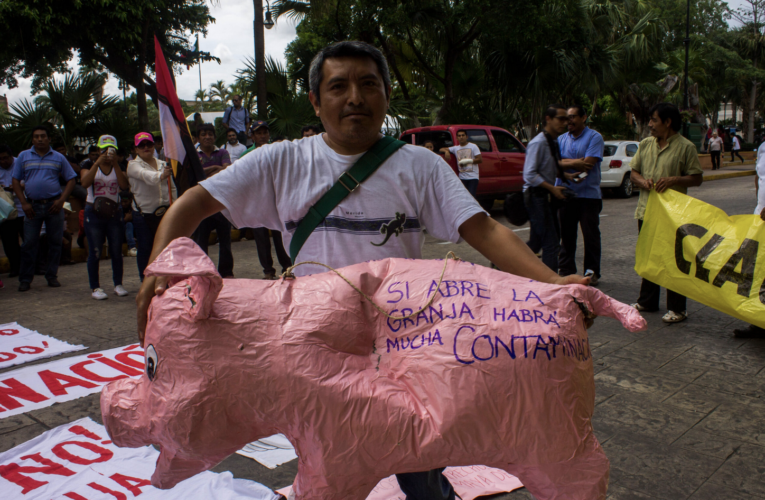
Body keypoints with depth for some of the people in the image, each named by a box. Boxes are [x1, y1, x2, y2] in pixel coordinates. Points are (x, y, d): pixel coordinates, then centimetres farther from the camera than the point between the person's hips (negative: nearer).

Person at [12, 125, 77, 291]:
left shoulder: (58, 158, 8)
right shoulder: (23, 156, 9)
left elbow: (71, 180, 6)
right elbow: (16, 180, 8)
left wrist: (61, 200, -6)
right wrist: (24, 202, -4)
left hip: (53, 205, 0)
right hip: (32, 206, 0)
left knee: (55, 242, 3)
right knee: (29, 243, 0)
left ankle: (52, 276, 14)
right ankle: (25, 279, 8)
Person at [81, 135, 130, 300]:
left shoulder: (118, 169, 6)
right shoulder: (90, 167, 3)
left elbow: (124, 185, -14)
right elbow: (85, 183, -19)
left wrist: (115, 164, -19)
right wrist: (98, 163, -23)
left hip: (114, 213, 2)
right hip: (94, 213, -2)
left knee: (116, 251, 4)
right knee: (94, 252, -1)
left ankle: (118, 284, 15)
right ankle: (95, 287, 6)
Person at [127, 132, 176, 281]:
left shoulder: (163, 164, 12)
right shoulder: (133, 165, -3)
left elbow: (172, 188, 17)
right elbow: (146, 175, -26)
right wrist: (161, 175, -45)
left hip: (164, 212, 4)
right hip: (143, 214, -4)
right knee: (145, 249, 3)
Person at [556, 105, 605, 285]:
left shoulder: (594, 137, -2)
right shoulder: (561, 139, 12)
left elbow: (588, 164, -14)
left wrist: (566, 163, -6)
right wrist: (576, 162, -14)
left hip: (589, 194, -4)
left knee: (590, 235, 2)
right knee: (566, 234, 8)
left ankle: (592, 271, 12)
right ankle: (566, 269, 18)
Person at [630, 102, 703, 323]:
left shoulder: (686, 147, -5)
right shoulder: (645, 144, 11)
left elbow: (697, 178, -4)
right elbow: (633, 172, 15)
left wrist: (674, 180, -20)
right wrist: (643, 181, -7)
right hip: (646, 210, 6)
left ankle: (677, 309, 8)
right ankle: (647, 301, 27)